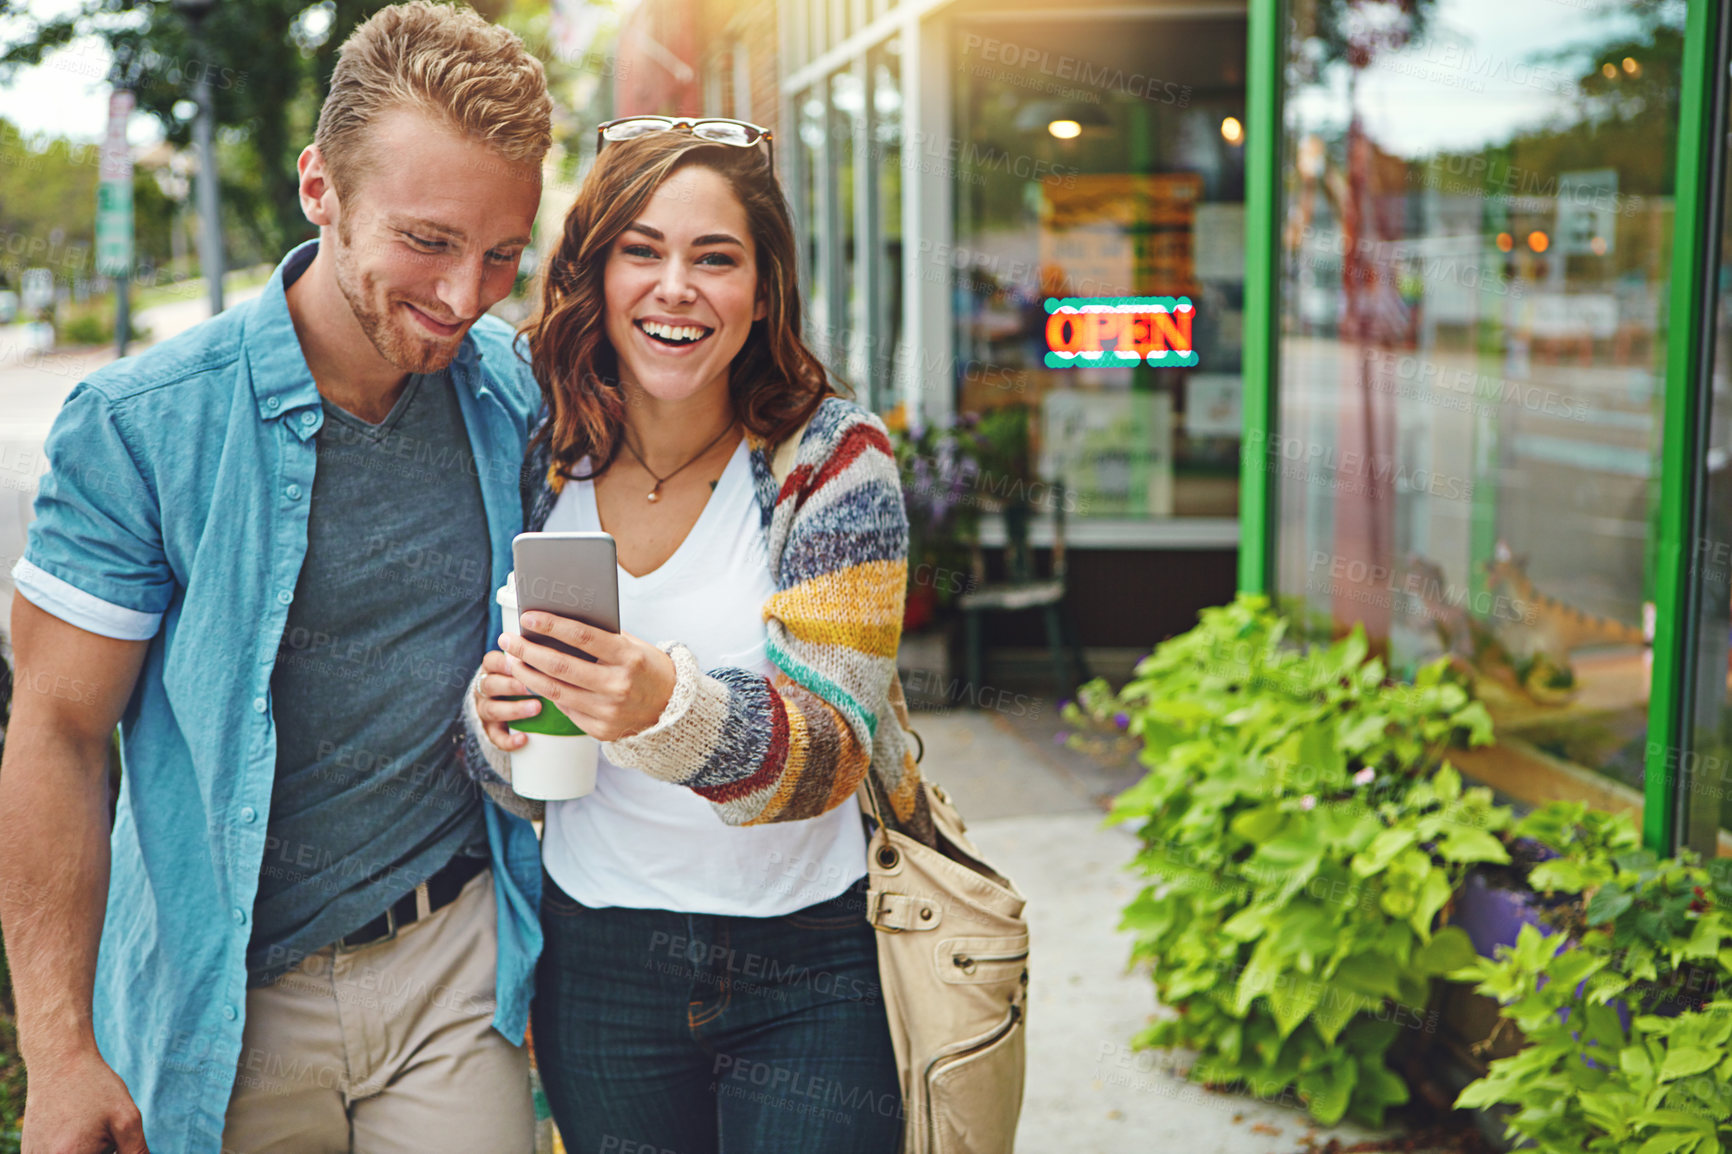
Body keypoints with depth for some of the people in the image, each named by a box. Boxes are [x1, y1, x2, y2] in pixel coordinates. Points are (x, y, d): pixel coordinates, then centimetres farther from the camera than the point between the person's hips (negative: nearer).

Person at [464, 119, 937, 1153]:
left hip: (811, 970, -2)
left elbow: (832, 748, -21)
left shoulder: (834, 460, -12)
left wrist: (667, 708, -41)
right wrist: (499, 718, -21)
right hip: (596, 962, 3)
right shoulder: (538, 465, -3)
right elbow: (505, 769, 3)